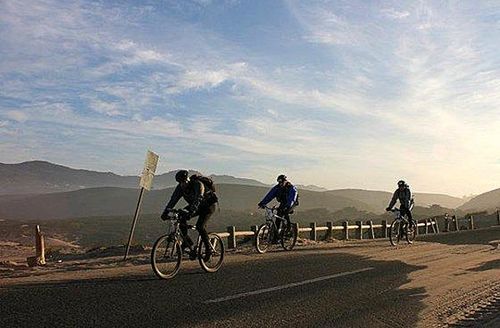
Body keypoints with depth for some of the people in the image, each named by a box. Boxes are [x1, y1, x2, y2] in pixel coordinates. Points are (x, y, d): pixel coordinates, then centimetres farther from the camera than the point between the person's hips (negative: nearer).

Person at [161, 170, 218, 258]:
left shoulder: (198, 184, -32)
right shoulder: (180, 187, -13)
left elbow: (198, 199, -45)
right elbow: (173, 199, -17)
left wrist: (190, 213, -58)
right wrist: (166, 212, -30)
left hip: (208, 206, -6)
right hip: (196, 206, 7)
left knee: (200, 226, -25)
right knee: (181, 216, -18)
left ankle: (208, 249, -7)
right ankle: (188, 243, -8)